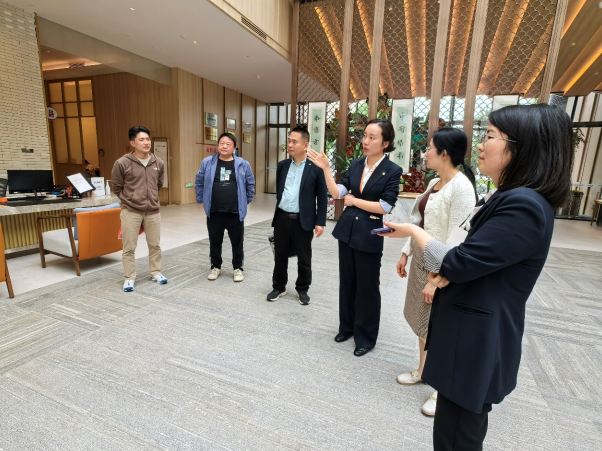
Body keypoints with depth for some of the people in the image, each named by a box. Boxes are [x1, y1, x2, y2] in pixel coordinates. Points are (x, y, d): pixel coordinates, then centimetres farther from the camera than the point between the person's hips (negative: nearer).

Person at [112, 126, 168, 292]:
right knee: (129, 247, 6)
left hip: (153, 211, 3)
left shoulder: (158, 163, 1)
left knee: (155, 245, 13)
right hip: (130, 212, -3)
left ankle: (156, 273, 31)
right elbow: (117, 188, 3)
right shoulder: (122, 163, -10)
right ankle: (129, 278, 22)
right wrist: (129, 201, 6)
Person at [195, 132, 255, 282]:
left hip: (236, 213, -1)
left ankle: (237, 268, 26)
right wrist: (201, 200, 10)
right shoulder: (207, 162, 1)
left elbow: (250, 184, 8)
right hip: (214, 212, 1)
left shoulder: (243, 164, -2)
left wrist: (246, 201, 8)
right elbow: (199, 182, 11)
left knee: (237, 242, 9)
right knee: (215, 242, 14)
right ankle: (215, 267, 32)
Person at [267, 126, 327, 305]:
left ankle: (302, 289, 28)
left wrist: (320, 222, -8)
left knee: (304, 259, 10)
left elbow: (322, 197, -5)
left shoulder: (315, 168, -6)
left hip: (303, 220, -3)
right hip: (282, 218, 4)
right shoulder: (282, 165, 7)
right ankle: (279, 287, 31)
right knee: (280, 256, 13)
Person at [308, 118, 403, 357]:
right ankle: (347, 326, 37)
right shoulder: (356, 164, 5)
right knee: (347, 282, 17)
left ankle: (366, 336, 28)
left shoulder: (392, 171, -9)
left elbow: (385, 207, -16)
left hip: (369, 235, -5)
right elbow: (337, 193, -4)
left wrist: (354, 201, -11)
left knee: (367, 287, 8)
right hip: (346, 230, 5)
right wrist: (325, 168, -14)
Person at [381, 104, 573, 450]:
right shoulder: (508, 198, 10)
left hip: (477, 344, -10)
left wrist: (414, 231, -9)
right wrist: (445, 273, -9)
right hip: (469, 335, 10)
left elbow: (456, 262, -25)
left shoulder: (524, 206, -25)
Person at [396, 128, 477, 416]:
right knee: (422, 322, 20)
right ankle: (423, 370, 41)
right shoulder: (435, 183, 8)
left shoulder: (461, 186, -19)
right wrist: (406, 252, 13)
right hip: (421, 260, 8)